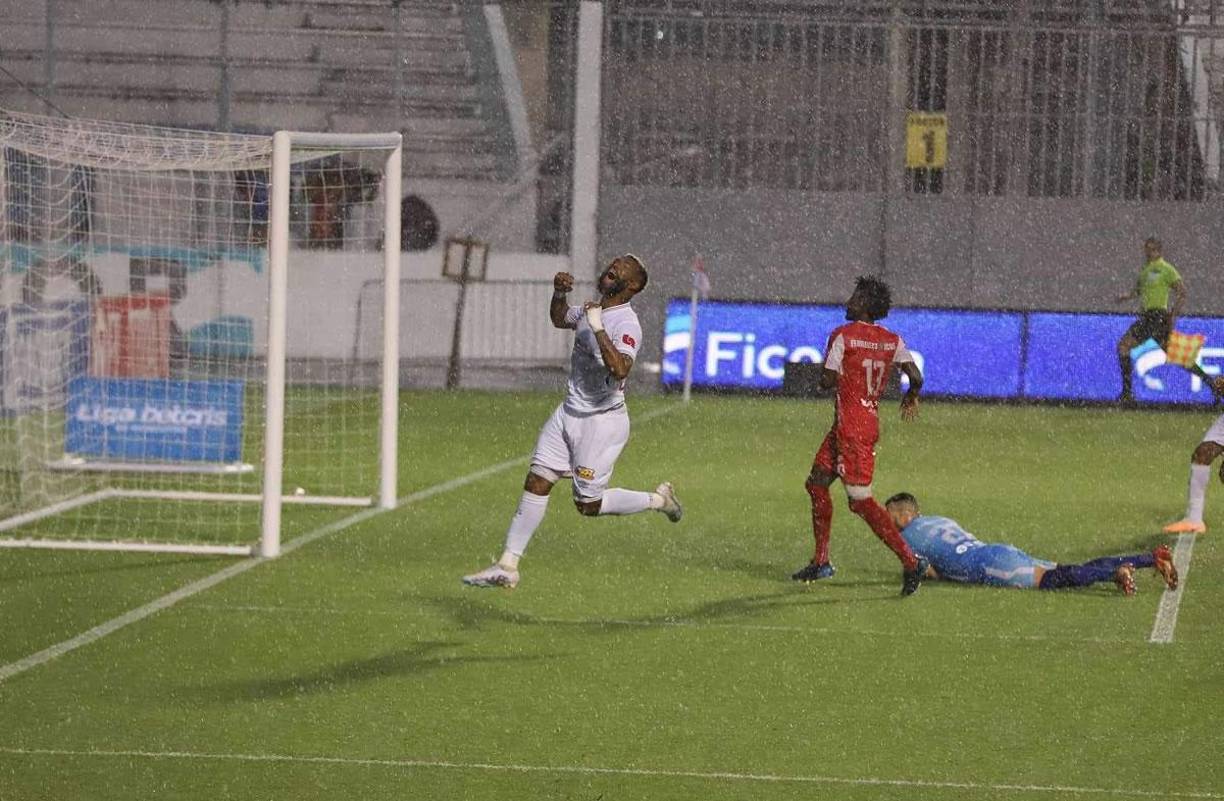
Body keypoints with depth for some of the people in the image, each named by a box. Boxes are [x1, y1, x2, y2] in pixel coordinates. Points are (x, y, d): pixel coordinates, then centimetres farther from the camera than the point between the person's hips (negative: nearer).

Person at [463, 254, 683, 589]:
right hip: (569, 413, 8)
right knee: (536, 483, 1)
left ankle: (658, 499, 24)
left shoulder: (626, 324, -20)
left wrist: (598, 329, -35)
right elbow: (559, 319, 29)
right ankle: (507, 566, 3)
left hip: (602, 421, -8)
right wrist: (559, 293, 9)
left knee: (588, 505, 1)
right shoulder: (592, 309, 7)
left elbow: (620, 369, -38)